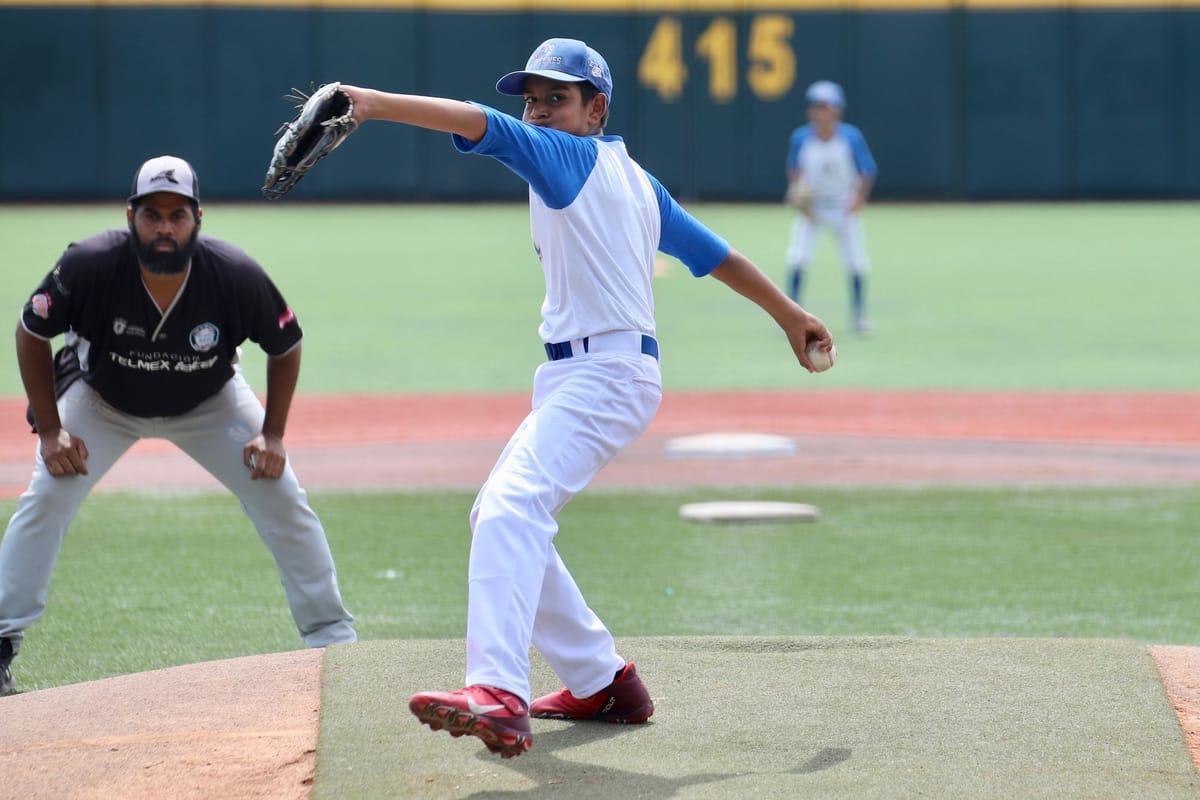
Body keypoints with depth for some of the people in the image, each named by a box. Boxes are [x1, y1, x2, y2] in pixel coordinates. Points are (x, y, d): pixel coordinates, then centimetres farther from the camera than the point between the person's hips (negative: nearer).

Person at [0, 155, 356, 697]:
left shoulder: (236, 276, -31)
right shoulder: (90, 266, -33)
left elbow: (286, 346, -11)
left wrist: (272, 435, -15)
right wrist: (49, 431, -17)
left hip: (210, 404, 1)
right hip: (101, 402, 0)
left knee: (282, 499, -9)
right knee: (45, 499, -16)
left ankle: (333, 639, 4)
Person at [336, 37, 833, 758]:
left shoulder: (572, 157, -6)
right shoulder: (635, 180, 20)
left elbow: (481, 125, -21)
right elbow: (714, 252, 26)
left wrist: (377, 103, -32)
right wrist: (790, 315, 35)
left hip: (607, 371, -11)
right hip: (575, 377, 11)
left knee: (513, 509, -29)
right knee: (499, 516, 20)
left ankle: (499, 696, -49)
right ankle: (603, 680, 25)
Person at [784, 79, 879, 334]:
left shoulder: (852, 138, -16)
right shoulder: (801, 138, -13)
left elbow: (868, 171, -6)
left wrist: (859, 199, -15)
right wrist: (795, 190, -12)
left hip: (843, 209, 0)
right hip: (809, 207, 0)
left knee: (856, 263, 1)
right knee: (797, 259, -15)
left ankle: (858, 316, 20)